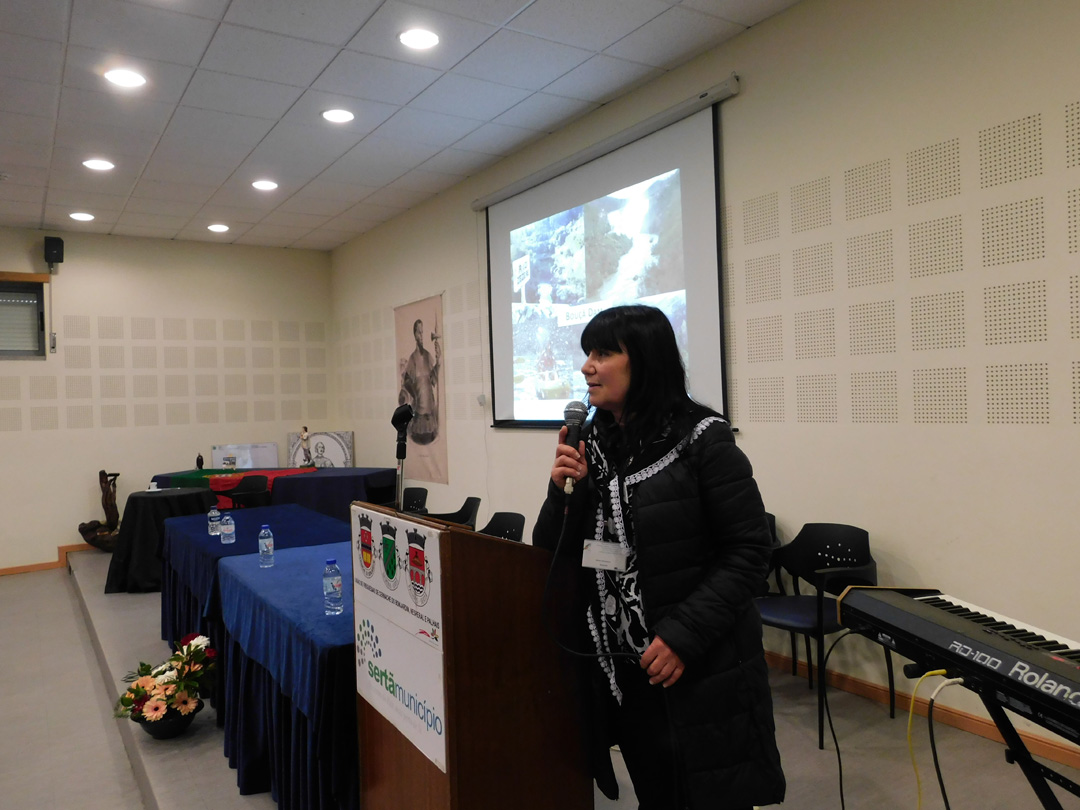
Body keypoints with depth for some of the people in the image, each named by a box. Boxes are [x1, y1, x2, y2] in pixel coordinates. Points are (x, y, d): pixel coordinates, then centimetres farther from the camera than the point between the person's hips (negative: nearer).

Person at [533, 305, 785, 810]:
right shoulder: (588, 444, 4)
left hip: (699, 675, -5)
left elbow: (748, 551, -14)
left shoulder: (701, 440, -13)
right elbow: (554, 555, 9)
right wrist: (563, 491, -10)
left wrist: (684, 635, -21)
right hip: (618, 672, 5)